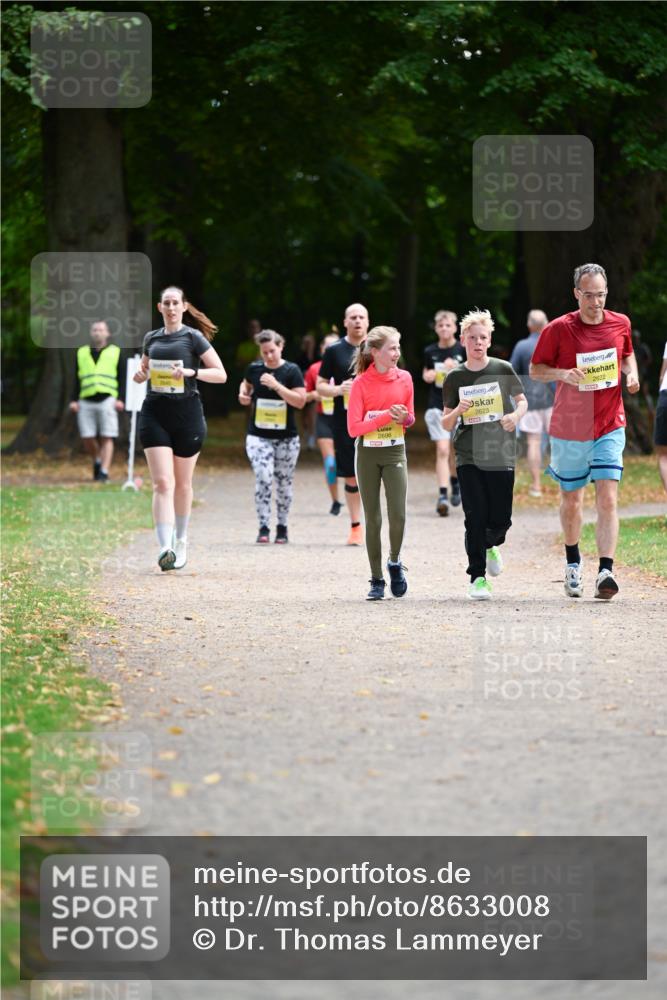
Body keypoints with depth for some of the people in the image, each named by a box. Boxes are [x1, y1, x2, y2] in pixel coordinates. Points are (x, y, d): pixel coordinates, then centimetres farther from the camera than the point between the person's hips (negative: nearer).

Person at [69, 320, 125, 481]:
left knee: (107, 438, -7)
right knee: (87, 438, -2)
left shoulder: (115, 352, 10)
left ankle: (104, 472, -7)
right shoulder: (81, 353, 16)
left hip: (107, 400, -2)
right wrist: (74, 400, 7)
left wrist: (120, 399, -5)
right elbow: (76, 380, 16)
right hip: (86, 402, 2)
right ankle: (97, 461, 24)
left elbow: (122, 378, 7)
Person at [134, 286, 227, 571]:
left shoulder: (193, 337, -2)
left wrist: (192, 372, -19)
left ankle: (180, 543, 29)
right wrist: (140, 374, 2)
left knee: (182, 483, 10)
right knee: (162, 483, -11)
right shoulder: (151, 339, 10)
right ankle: (165, 548, -20)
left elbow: (221, 374, -4)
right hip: (154, 415, 2)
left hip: (187, 414, -2)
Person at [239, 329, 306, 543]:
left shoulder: (291, 370, -5)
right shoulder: (254, 369, 3)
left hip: (287, 437, 0)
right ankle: (263, 527, -11)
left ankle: (282, 527, 24)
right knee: (263, 478, -17)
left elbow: (300, 401, -13)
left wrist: (276, 386, -20)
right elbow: (247, 384, 25)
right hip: (258, 435, 0)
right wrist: (243, 395, 3)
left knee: (283, 483, 8)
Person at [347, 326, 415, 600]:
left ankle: (395, 562, 16)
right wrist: (386, 416, -20)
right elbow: (354, 428, -13)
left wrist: (405, 418, -10)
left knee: (398, 515, -11)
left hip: (395, 452, 2)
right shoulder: (361, 383, -9)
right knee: (372, 519, 2)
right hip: (367, 454, -2)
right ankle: (377, 581, 10)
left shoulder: (404, 378, 1)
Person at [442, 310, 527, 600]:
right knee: (476, 517, -6)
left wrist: (516, 416, -9)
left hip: (501, 453, 0)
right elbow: (446, 424, 7)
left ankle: (491, 546, 35)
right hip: (468, 455, 0)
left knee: (501, 519, 0)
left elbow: (522, 400, 14)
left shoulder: (502, 369, 1)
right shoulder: (455, 378, 3)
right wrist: (457, 411, -15)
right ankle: (477, 577, 2)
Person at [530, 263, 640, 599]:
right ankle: (573, 562, 36)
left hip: (609, 426, 1)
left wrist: (632, 373, -1)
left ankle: (605, 571, -20)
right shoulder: (558, 329, -7)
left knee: (607, 498, -13)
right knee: (571, 499, 12)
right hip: (569, 429, -1)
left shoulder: (620, 324, 1)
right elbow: (535, 370, 0)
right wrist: (562, 374, -19)